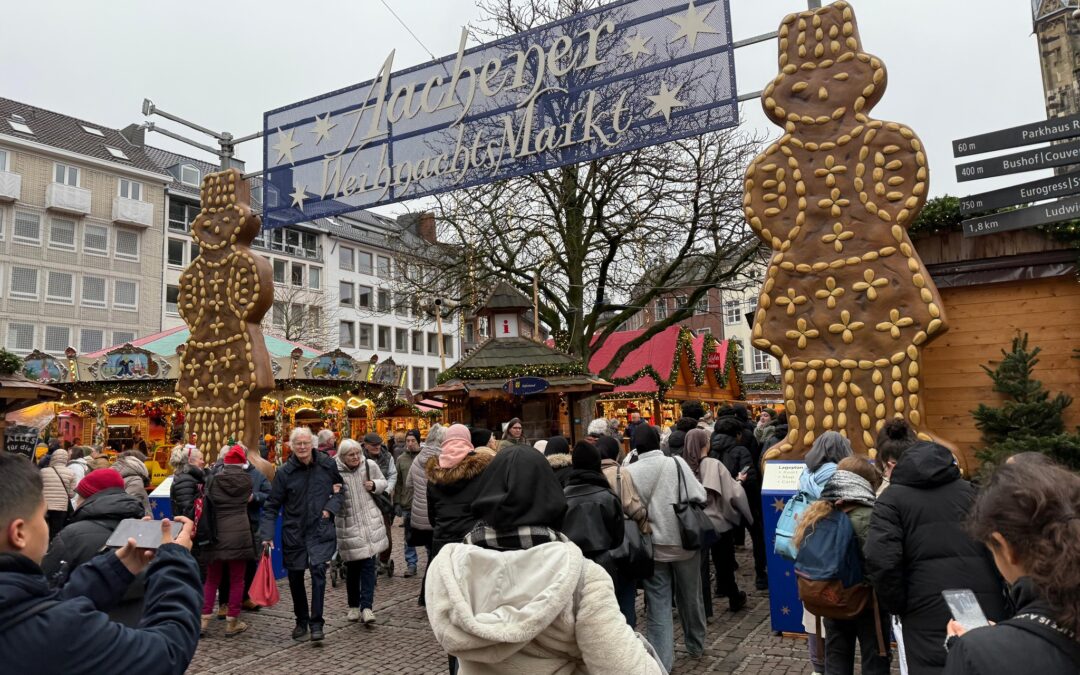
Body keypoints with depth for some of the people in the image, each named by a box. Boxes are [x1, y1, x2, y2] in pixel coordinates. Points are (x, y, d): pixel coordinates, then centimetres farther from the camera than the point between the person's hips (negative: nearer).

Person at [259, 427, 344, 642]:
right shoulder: (284, 472, -5)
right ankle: (301, 620, 32)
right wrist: (267, 534, -11)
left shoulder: (328, 465, -3)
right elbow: (272, 506, -2)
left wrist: (330, 508, -6)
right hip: (293, 531, 1)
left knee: (318, 570, -17)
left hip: (320, 530, -1)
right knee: (295, 577, 12)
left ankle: (316, 623, -7)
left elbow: (341, 490, 11)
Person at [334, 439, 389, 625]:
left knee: (369, 565, -4)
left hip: (370, 523, 1)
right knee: (352, 567, 9)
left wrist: (375, 485, -9)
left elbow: (383, 482, 13)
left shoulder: (370, 465, -3)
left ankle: (366, 606, -1)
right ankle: (353, 606, 26)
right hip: (348, 524, -1)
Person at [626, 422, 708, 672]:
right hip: (684, 541, 1)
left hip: (653, 546, -1)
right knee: (690, 598, 21)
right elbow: (699, 496, -9)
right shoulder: (676, 463, -10)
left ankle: (660, 663, 5)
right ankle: (695, 646, 39)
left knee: (658, 606, 6)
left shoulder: (629, 472, -9)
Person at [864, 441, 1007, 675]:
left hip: (929, 612, -4)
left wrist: (899, 606, 1)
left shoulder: (892, 498, 2)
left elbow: (881, 560, -12)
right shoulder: (971, 491, 17)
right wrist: (1000, 599, 17)